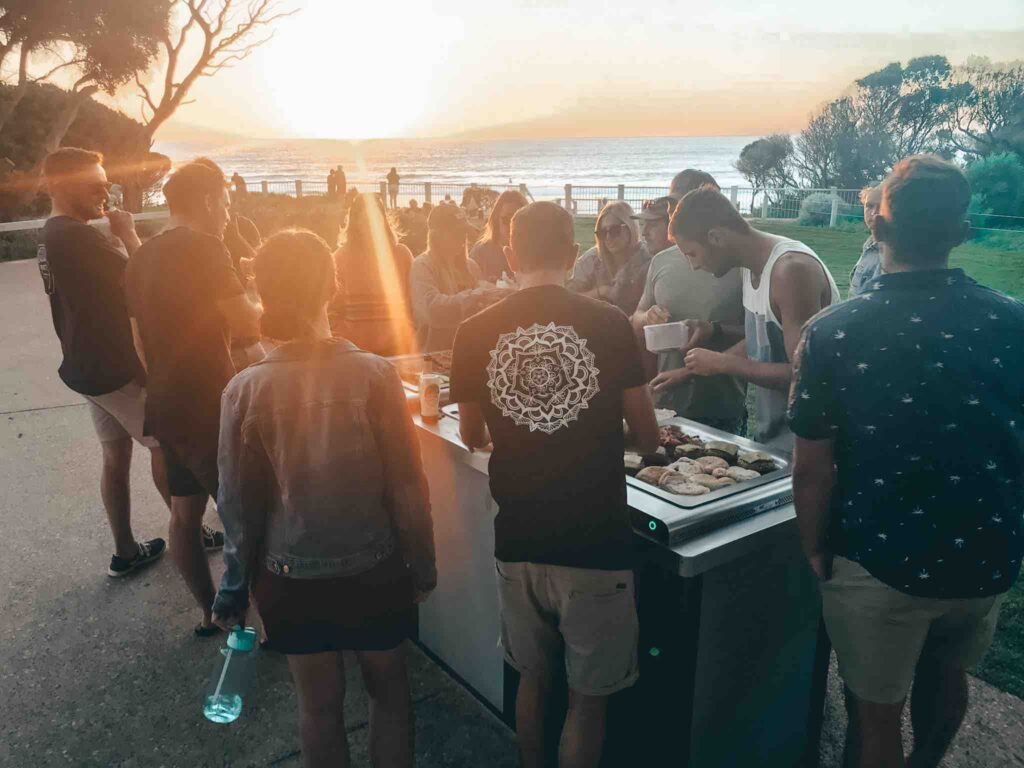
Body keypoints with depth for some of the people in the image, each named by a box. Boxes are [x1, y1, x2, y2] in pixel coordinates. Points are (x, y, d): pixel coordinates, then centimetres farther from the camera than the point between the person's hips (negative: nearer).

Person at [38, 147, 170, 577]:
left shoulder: (52, 235, 11)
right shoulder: (76, 236, -22)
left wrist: (117, 247, 2)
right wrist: (128, 235, -9)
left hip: (89, 366, 9)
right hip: (115, 369, -9)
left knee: (116, 454, 14)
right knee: (165, 445, 5)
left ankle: (125, 551, 22)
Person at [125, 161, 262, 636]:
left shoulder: (142, 258, 11)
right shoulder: (202, 248, -15)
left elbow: (141, 339, 18)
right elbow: (248, 325, -21)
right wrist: (262, 302, 0)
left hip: (167, 405, 9)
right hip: (207, 410, -9)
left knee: (185, 511, 16)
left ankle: (209, 612, 29)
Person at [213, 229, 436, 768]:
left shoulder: (246, 390, -13)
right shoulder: (374, 374, -17)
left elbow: (239, 503, -6)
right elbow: (407, 486, -12)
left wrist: (236, 589, 8)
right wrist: (423, 567, 2)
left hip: (293, 577, 1)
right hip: (375, 569, -1)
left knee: (319, 705, 21)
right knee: (389, 691, 22)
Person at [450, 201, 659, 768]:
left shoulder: (476, 333, -4)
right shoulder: (609, 324, -10)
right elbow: (647, 437, -2)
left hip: (518, 543, 3)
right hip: (595, 544, -2)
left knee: (533, 678, 24)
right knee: (588, 697, 15)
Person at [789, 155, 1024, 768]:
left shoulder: (831, 333, -19)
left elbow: (812, 470, -15)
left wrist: (815, 551, 1)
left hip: (879, 563, -3)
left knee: (877, 714, 17)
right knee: (946, 673, 31)